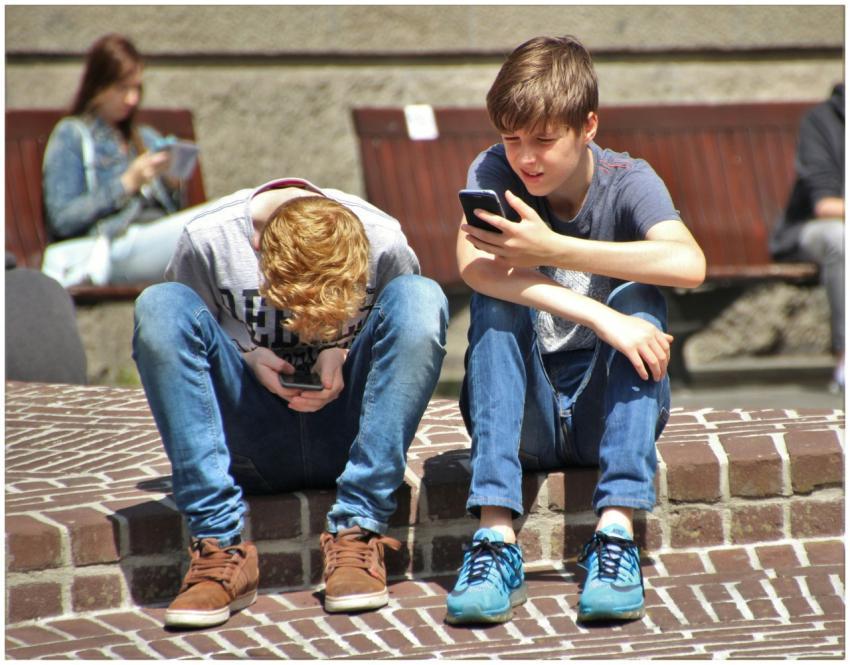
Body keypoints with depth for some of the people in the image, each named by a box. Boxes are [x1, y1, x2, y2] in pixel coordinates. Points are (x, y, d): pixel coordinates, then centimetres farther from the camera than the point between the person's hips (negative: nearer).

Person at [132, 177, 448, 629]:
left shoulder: (383, 242, -12)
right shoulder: (208, 240, -14)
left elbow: (412, 341, 4)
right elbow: (167, 339, 0)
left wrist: (343, 353, -15)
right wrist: (246, 356, -18)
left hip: (341, 438, 0)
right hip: (251, 450, 0)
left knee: (422, 296, -23)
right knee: (158, 304, -24)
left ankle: (356, 534, -26)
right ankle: (220, 548, -29)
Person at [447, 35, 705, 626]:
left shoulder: (627, 182, -8)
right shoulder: (494, 172, -6)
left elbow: (689, 265, -30)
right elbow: (472, 265, -28)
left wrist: (553, 250, -34)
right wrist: (596, 316, -37)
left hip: (610, 411, -1)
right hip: (525, 419, 1)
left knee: (638, 298, -26)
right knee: (496, 299, -25)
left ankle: (616, 533, -35)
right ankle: (495, 537, -37)